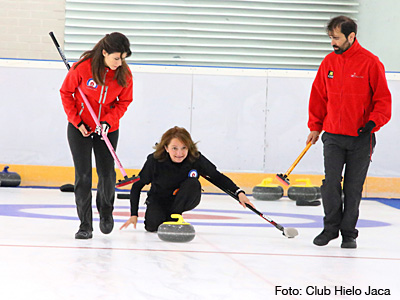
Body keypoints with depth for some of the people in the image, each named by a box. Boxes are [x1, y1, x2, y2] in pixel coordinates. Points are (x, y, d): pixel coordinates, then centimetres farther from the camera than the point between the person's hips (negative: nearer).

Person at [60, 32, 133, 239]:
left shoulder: (124, 73, -12)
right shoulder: (82, 67, -20)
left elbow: (124, 102, 0)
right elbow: (66, 93, -6)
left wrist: (108, 121, -15)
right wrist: (77, 121, -10)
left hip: (108, 129, 2)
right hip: (80, 128, -2)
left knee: (107, 173, 0)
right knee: (83, 175, -6)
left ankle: (105, 210, 31)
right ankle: (85, 225, 1)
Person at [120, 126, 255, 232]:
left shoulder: (196, 159, -22)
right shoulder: (155, 160, -24)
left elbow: (217, 176, -8)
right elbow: (137, 186, -13)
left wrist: (239, 192, -20)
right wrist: (134, 215, -18)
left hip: (183, 200, 1)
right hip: (159, 200, -1)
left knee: (192, 183, -31)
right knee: (153, 225, -30)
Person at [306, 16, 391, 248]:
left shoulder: (370, 63, -8)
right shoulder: (329, 62, 4)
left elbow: (383, 99, -4)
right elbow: (319, 96, 15)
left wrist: (372, 123, -16)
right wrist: (315, 126, 13)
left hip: (361, 138, -3)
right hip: (333, 136, 3)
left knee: (354, 188, 3)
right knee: (331, 183, -3)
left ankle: (349, 232, 15)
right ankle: (331, 228, 11)